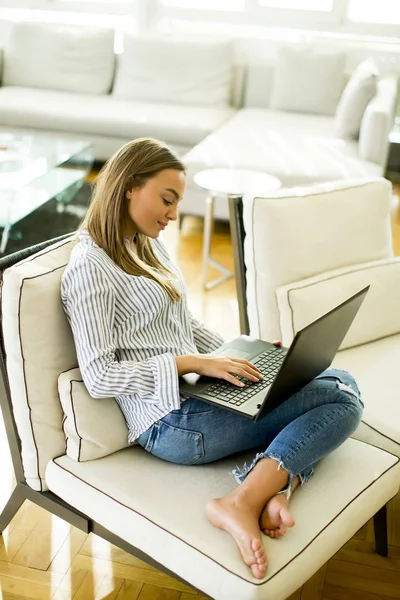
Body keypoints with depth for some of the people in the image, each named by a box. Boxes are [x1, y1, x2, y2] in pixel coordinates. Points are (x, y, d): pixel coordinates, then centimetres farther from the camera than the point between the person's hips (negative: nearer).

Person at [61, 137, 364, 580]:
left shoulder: (149, 245, 15)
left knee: (341, 381, -2)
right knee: (342, 400, -12)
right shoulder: (89, 268, -13)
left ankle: (274, 488, -21)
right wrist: (192, 363, -20)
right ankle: (241, 503, -23)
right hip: (172, 422, -9)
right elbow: (98, 377, -17)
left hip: (200, 393, 9)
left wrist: (243, 353, 7)